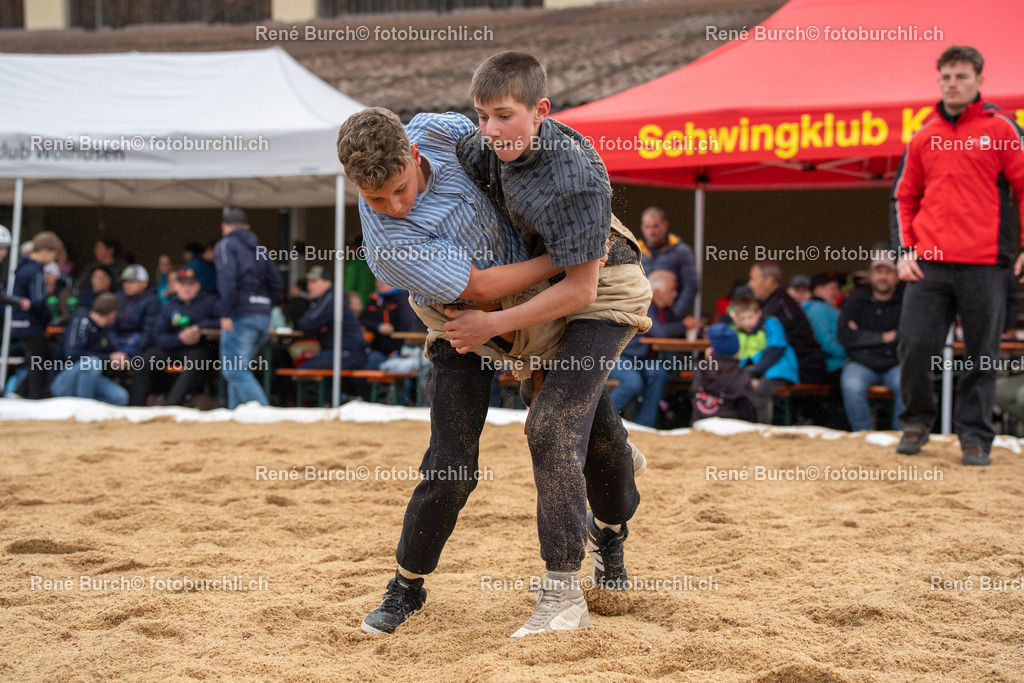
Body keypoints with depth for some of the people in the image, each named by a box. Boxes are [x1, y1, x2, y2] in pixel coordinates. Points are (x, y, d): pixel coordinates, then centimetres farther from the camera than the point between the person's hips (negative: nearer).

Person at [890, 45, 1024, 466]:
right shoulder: (924, 137, 13)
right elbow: (904, 198, 17)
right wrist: (903, 250, 6)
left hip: (984, 264, -2)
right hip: (929, 265, 3)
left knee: (981, 354, 2)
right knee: (915, 347, -1)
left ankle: (974, 436, 12)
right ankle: (916, 422, 18)